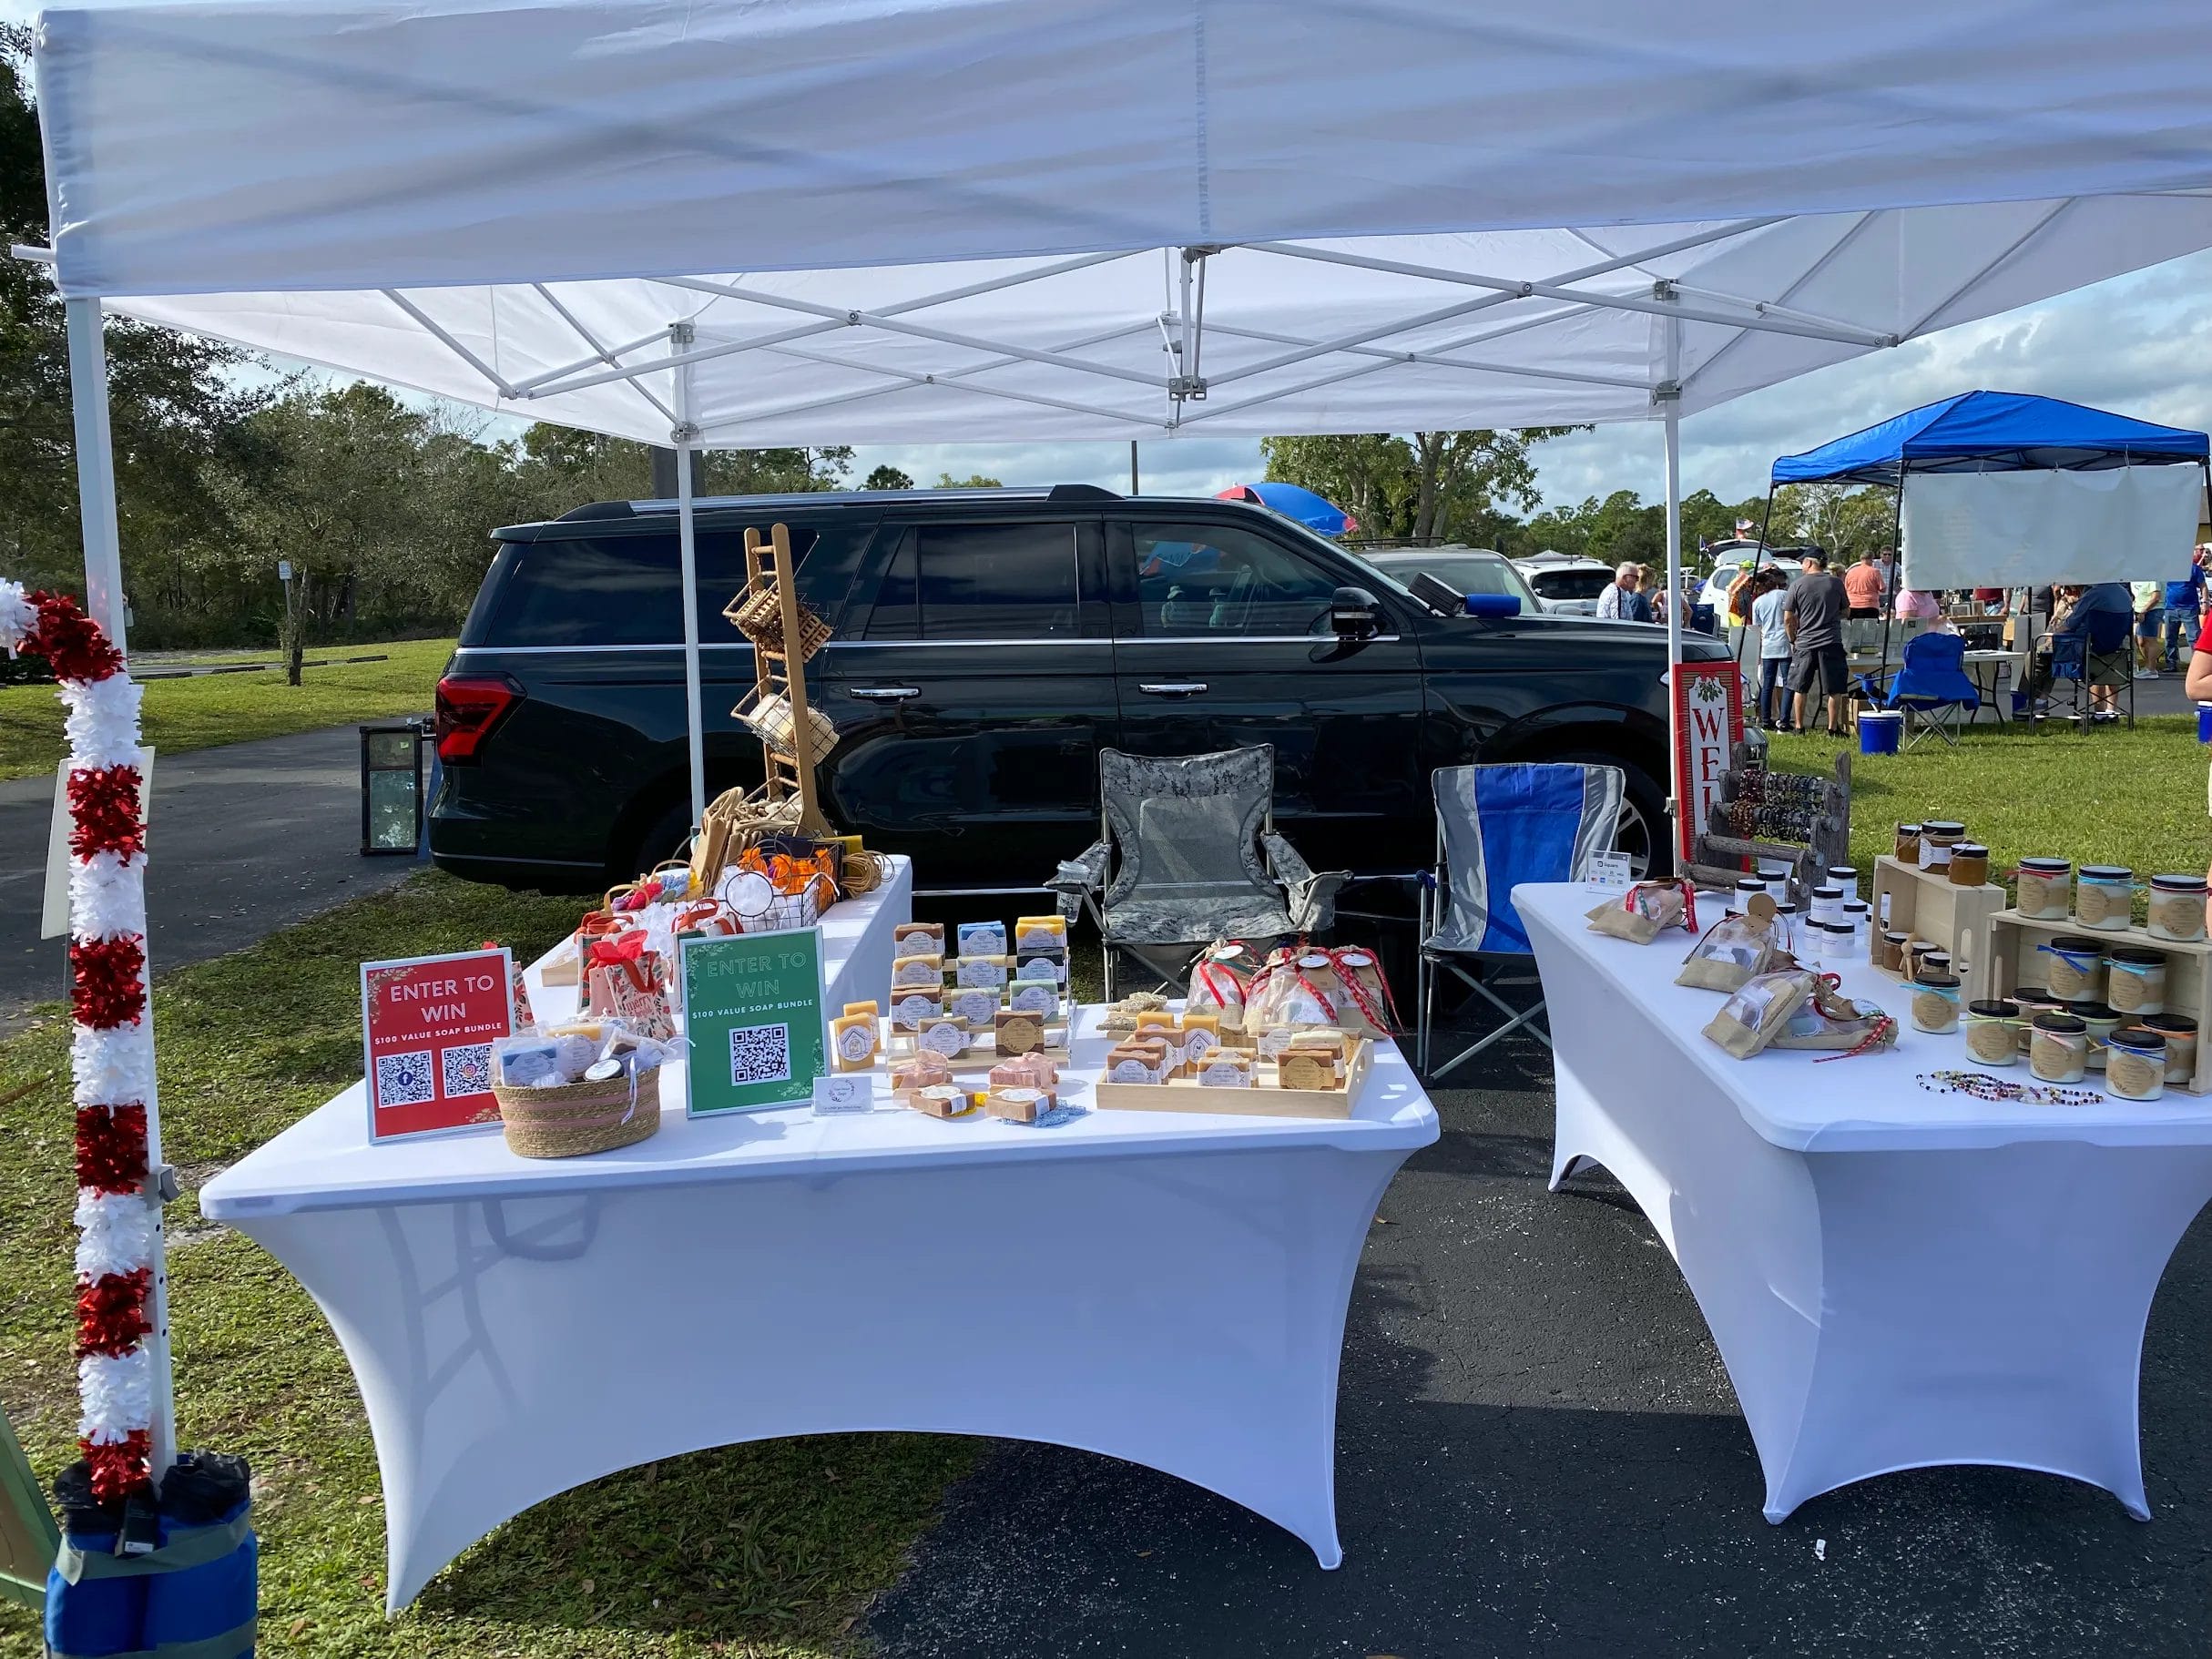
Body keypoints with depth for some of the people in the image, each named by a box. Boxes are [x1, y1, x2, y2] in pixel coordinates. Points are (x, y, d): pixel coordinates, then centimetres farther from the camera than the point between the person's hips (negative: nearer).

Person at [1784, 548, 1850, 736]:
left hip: (1804, 643, 1)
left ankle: (1800, 726, 16)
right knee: (1834, 689, 4)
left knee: (1800, 688, 12)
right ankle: (1833, 727, 4)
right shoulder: (1836, 583, 0)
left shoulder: (1798, 585, -1)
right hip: (1831, 643, -1)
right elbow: (1845, 612, 12)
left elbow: (1788, 619, 0)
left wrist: (1793, 640, 13)